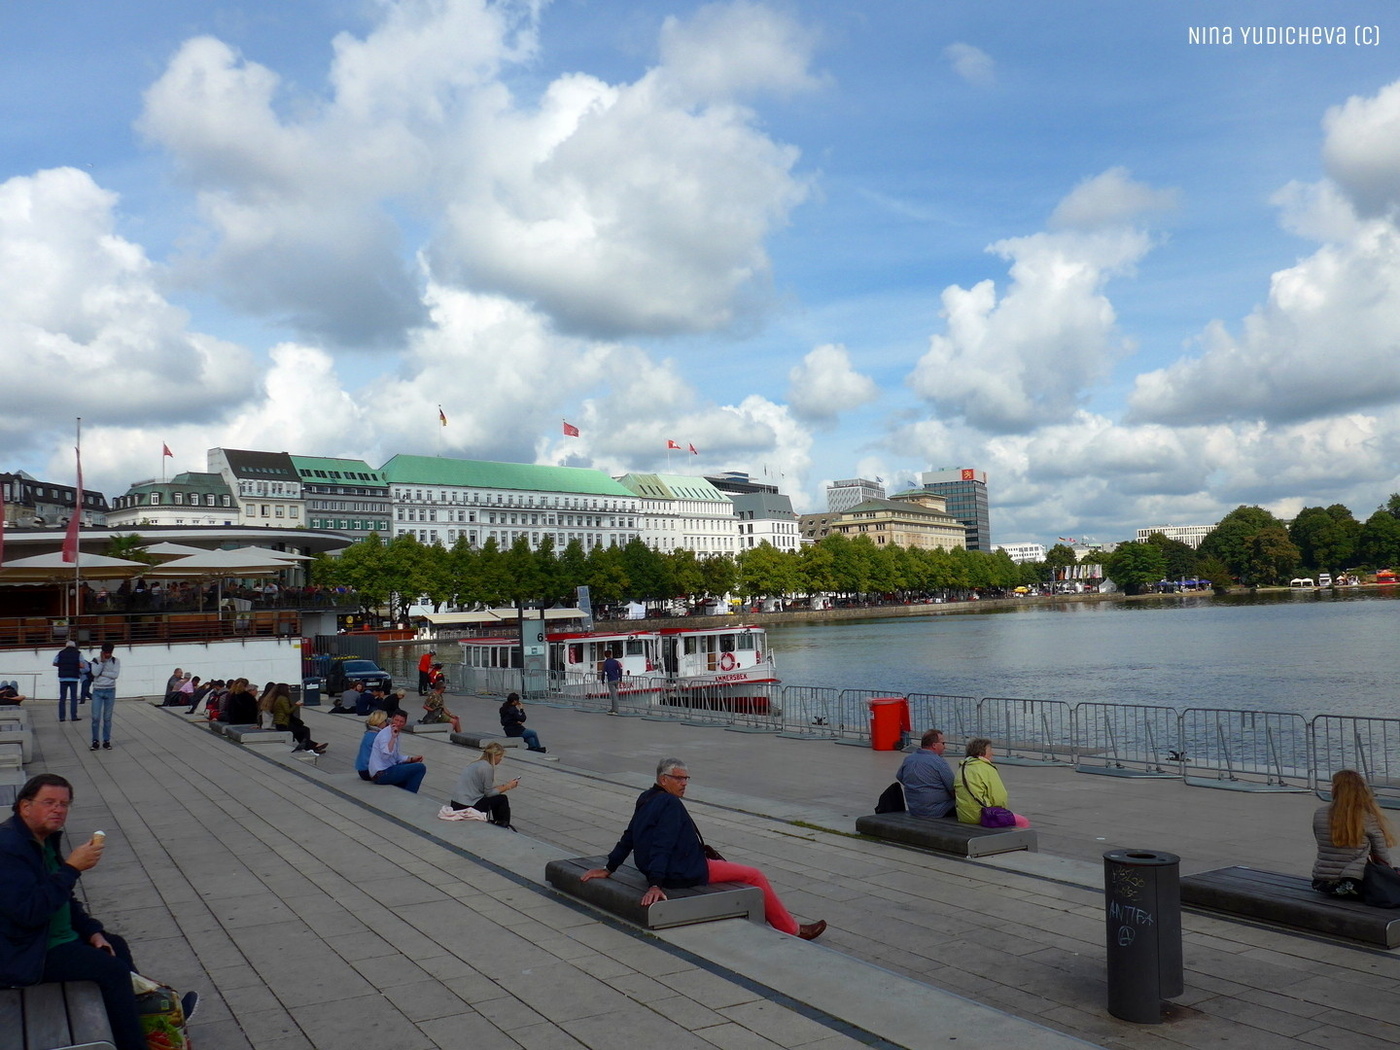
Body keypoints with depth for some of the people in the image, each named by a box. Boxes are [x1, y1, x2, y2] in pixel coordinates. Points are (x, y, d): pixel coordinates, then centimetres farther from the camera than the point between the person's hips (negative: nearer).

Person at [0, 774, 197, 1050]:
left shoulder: (46, 838, 7)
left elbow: (65, 899, 17)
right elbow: (28, 911, -33)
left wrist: (92, 931, 8)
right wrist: (72, 868, -30)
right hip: (25, 954, -11)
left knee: (115, 945, 18)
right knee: (112, 968, -17)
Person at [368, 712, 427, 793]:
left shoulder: (395, 734, 12)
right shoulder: (385, 734, -16)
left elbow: (396, 757, 23)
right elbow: (386, 755, -34)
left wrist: (411, 759, 10)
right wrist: (393, 737, -35)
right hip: (382, 774, -10)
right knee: (420, 768, -14)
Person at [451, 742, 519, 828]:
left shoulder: (476, 763, 13)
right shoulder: (487, 767, -14)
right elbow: (489, 793, -10)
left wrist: (505, 785, 14)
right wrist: (507, 787, 0)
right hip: (467, 807, -9)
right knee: (502, 799, 5)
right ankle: (504, 827, 20)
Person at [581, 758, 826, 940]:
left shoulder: (646, 800, 10)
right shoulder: (670, 804, -19)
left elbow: (628, 838, 15)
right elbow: (661, 846, -27)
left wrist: (609, 868, 20)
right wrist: (655, 885, -32)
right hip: (684, 873, -10)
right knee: (754, 876, -3)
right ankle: (792, 930, 6)